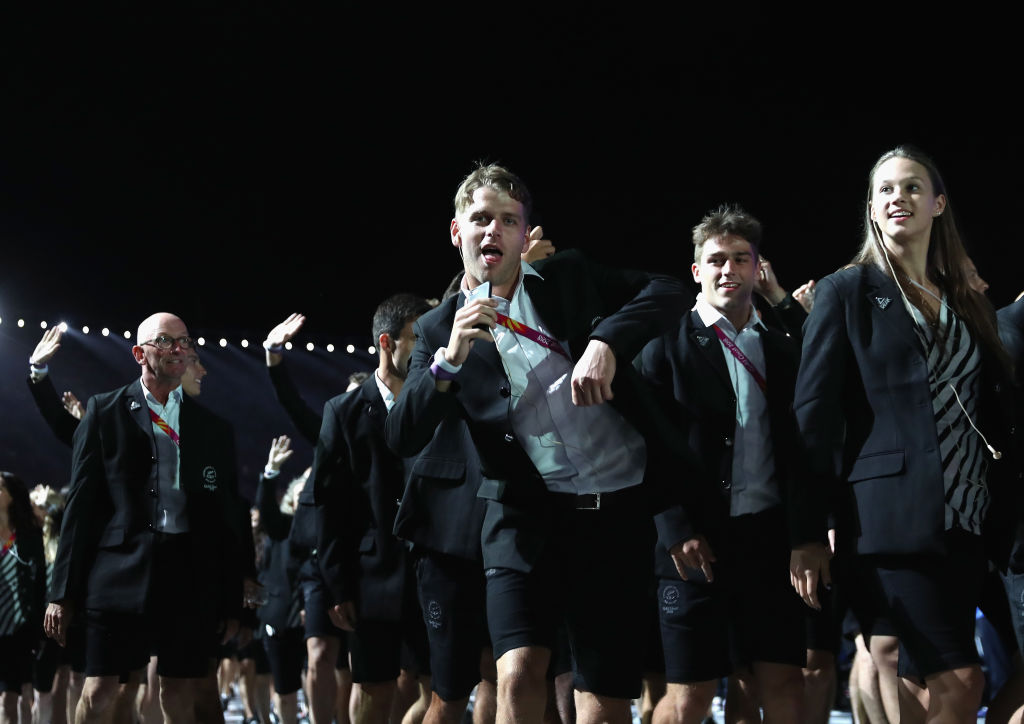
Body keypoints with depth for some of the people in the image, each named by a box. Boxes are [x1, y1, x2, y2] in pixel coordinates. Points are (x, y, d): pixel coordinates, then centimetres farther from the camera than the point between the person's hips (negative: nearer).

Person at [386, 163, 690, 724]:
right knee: (519, 676, -21)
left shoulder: (569, 277, 9)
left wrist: (605, 341, -16)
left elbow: (669, 292, 0)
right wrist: (450, 359, -17)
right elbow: (402, 440, -2)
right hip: (528, 515, -1)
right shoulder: (440, 329, 7)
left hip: (619, 510, 1)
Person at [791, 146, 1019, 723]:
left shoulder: (970, 303, 18)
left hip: (970, 520, 5)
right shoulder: (847, 293, 3)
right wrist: (810, 532, -8)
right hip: (894, 517, -5)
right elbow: (814, 414, -2)